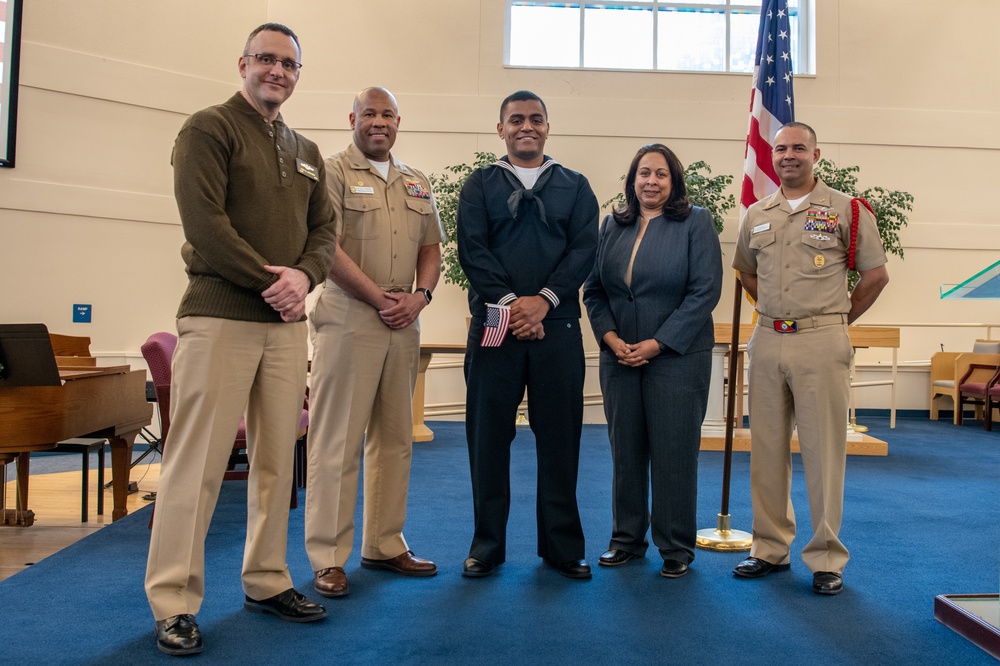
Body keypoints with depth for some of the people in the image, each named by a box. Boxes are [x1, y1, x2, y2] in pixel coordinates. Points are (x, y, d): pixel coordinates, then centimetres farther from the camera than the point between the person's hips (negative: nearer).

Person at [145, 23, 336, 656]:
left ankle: (267, 582, 21)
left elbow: (324, 228, 14)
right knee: (198, 460, -4)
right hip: (220, 316, -6)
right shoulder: (208, 129, 0)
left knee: (277, 457, 9)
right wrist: (267, 280, -13)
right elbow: (203, 220, -12)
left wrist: (303, 274, -7)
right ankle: (174, 603, 6)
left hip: (287, 321, 6)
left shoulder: (306, 151, 20)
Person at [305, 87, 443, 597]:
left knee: (394, 437, 11)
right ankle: (328, 558, 5)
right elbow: (327, 247, -11)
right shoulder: (334, 172, 0)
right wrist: (379, 297, -13)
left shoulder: (416, 183, 18)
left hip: (404, 323, 6)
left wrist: (419, 296, -3)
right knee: (337, 440, -4)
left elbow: (430, 250, 16)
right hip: (348, 319, -6)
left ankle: (384, 545, 23)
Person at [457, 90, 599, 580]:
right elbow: (472, 249, -1)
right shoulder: (480, 185, 11)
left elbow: (584, 249, 2)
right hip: (494, 324, 0)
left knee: (559, 437, 4)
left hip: (557, 326, 1)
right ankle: (487, 544, 16)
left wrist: (544, 299, -12)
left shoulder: (575, 186, 14)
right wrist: (509, 302, -13)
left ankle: (562, 545, 17)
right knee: (488, 435, 3)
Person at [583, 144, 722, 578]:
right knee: (625, 450, 9)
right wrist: (610, 337, -6)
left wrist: (658, 343, -14)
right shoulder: (612, 226, 11)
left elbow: (705, 291, -9)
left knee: (674, 452, 2)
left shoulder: (696, 223, -1)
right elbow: (594, 289, 10)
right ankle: (627, 539, 24)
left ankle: (676, 549, 15)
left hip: (677, 357, -4)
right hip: (619, 357, 4)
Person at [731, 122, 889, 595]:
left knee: (823, 450, -1)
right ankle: (770, 548, 20)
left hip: (821, 343, -4)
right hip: (767, 341, 4)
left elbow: (876, 275, 2)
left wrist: (838, 319, 5)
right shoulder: (756, 214, 11)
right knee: (767, 448, 9)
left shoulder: (845, 210, -1)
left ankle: (826, 558, 10)